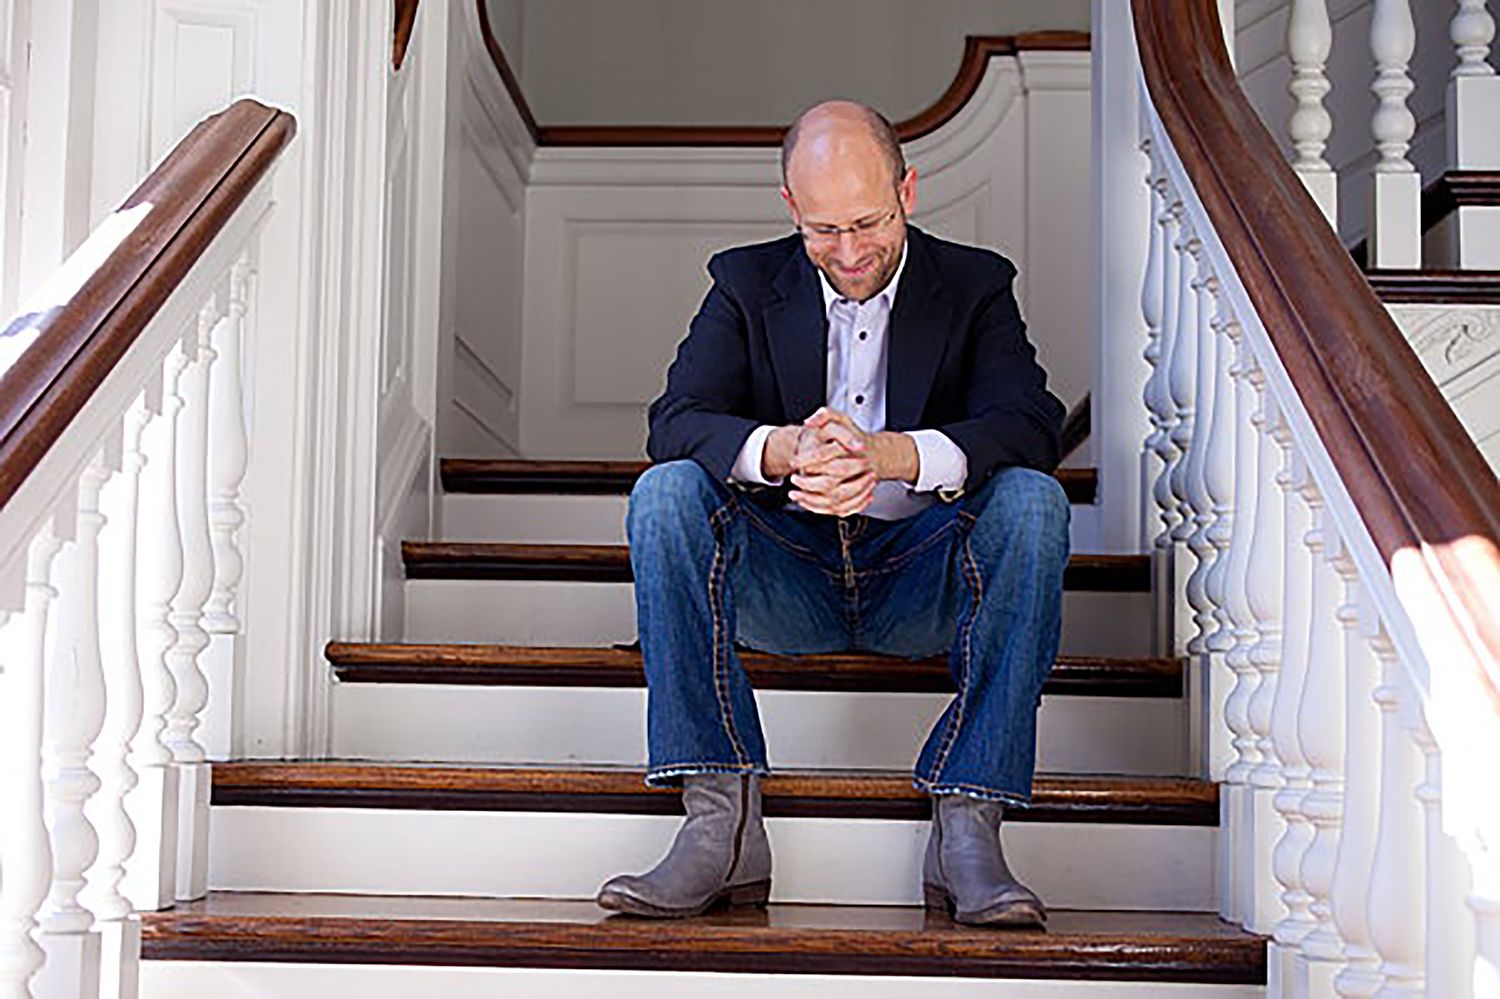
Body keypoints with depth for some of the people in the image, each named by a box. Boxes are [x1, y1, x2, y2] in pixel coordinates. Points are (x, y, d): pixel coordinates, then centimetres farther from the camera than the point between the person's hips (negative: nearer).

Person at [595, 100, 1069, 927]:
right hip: (787, 582, 1)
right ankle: (721, 826, -30)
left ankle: (966, 828, -30)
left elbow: (1030, 426, -15)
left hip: (922, 580, 0)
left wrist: (890, 454, -35)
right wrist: (783, 449, -34)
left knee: (1032, 501, -29)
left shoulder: (976, 286, 3)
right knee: (664, 493, -26)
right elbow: (674, 424, -10)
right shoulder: (746, 284, 6)